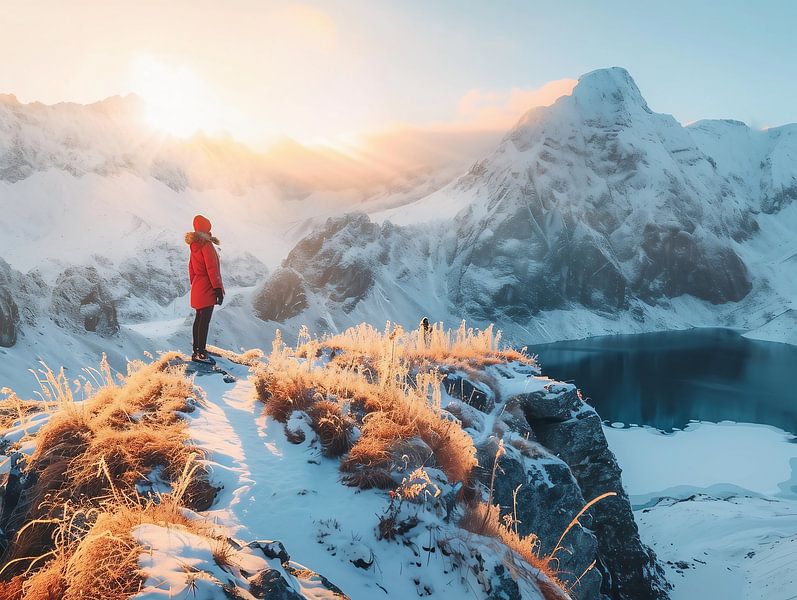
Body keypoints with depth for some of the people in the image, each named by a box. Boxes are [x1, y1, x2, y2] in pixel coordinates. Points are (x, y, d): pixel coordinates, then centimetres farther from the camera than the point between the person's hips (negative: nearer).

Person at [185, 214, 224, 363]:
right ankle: (201, 353, -9)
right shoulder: (206, 245, -15)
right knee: (205, 321, -8)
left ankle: (196, 350, 21)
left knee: (199, 319, 15)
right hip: (207, 289, -9)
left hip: (197, 288, 9)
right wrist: (218, 289, -16)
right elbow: (212, 269, -18)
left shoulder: (194, 245, 11)